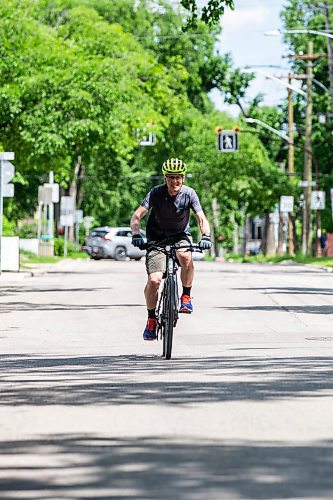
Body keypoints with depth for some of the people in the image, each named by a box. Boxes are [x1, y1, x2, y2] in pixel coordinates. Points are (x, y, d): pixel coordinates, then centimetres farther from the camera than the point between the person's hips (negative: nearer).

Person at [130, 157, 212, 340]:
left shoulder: (189, 194, -14)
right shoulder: (156, 193, -17)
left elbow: (202, 219, -17)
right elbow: (136, 216, -21)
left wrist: (206, 236, -36)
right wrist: (136, 235, -40)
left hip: (180, 236, 1)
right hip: (157, 238, 0)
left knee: (185, 256, -35)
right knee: (154, 280, -17)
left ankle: (186, 297, -14)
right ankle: (151, 320, 4)